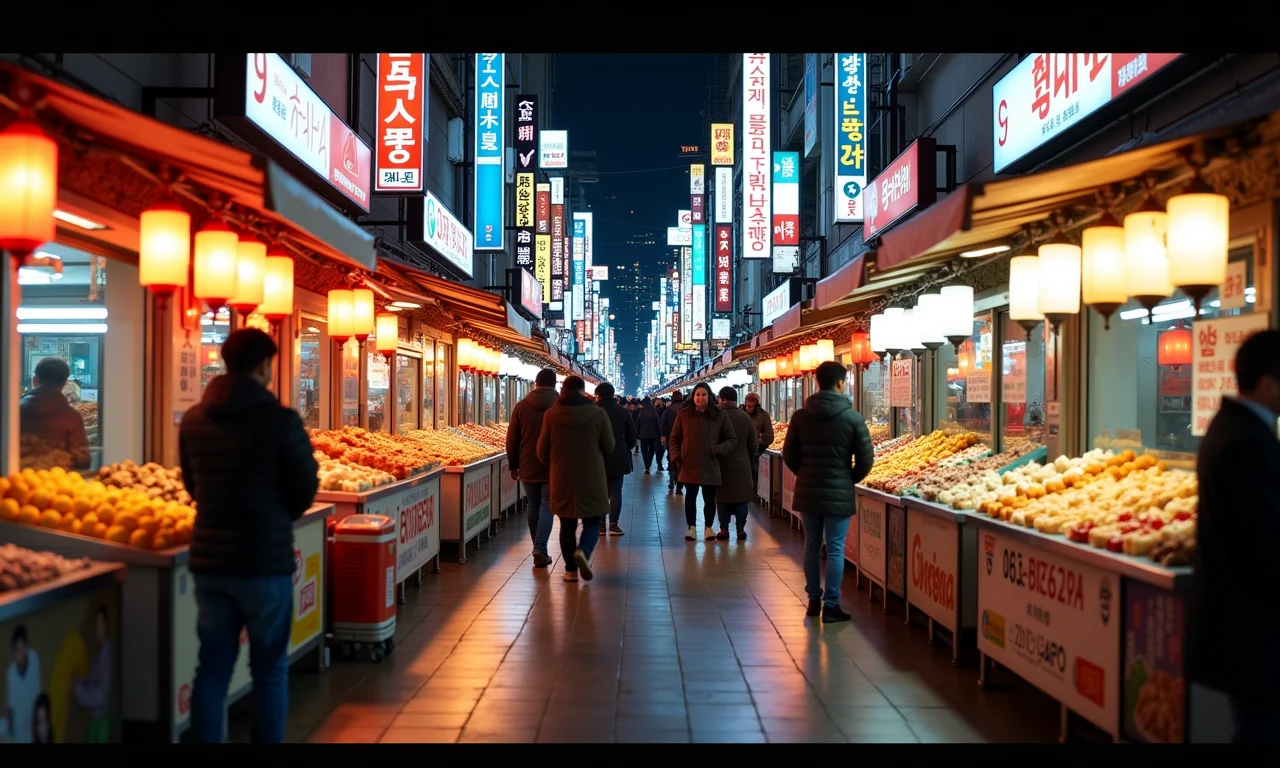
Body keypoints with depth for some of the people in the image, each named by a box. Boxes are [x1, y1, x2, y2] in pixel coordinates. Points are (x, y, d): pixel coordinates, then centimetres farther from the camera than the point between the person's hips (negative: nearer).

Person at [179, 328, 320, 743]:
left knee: (213, 665, 12)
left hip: (208, 558, 5)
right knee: (269, 667, 8)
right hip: (265, 559, -5)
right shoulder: (281, 420, -14)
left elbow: (192, 484, 13)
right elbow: (305, 488, -5)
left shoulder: (193, 419, 2)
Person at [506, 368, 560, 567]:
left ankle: (539, 549, 18)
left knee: (533, 507, 13)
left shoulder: (521, 406, 1)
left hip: (528, 467, 2)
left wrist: (513, 465, 12)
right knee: (547, 507, 0)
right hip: (553, 467, -2)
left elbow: (512, 439, 3)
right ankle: (540, 549, -12)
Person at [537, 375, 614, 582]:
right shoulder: (598, 414, -8)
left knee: (567, 524, 11)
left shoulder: (551, 415, -5)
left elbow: (542, 450, 1)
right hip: (591, 479, -1)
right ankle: (583, 551, -15)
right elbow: (609, 447, 0)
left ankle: (571, 570, 13)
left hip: (562, 478, 1)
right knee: (592, 521, 11)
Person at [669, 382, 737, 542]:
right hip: (689, 464, 0)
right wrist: (677, 457, -1)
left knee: (709, 498, 5)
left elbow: (732, 440, 9)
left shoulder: (719, 416, 2)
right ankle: (691, 527, 19)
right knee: (691, 497, 5)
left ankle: (708, 527, 22)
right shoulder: (684, 414, 3)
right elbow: (674, 439, 11)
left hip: (710, 466, 0)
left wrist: (719, 449, -8)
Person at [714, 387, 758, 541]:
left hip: (722, 464, -2)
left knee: (722, 497, 6)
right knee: (741, 497, 7)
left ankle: (724, 529, 5)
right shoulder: (746, 417, 0)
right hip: (742, 464, 2)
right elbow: (753, 445, 5)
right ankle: (741, 529, 6)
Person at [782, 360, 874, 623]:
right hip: (839, 493, -3)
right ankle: (831, 605, 4)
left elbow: (789, 455, 3)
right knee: (835, 549, 3)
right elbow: (866, 458, -7)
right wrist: (850, 480, 10)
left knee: (812, 545, 14)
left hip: (807, 491, 3)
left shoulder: (801, 416, -1)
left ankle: (814, 600, 21)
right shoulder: (852, 417, -9)